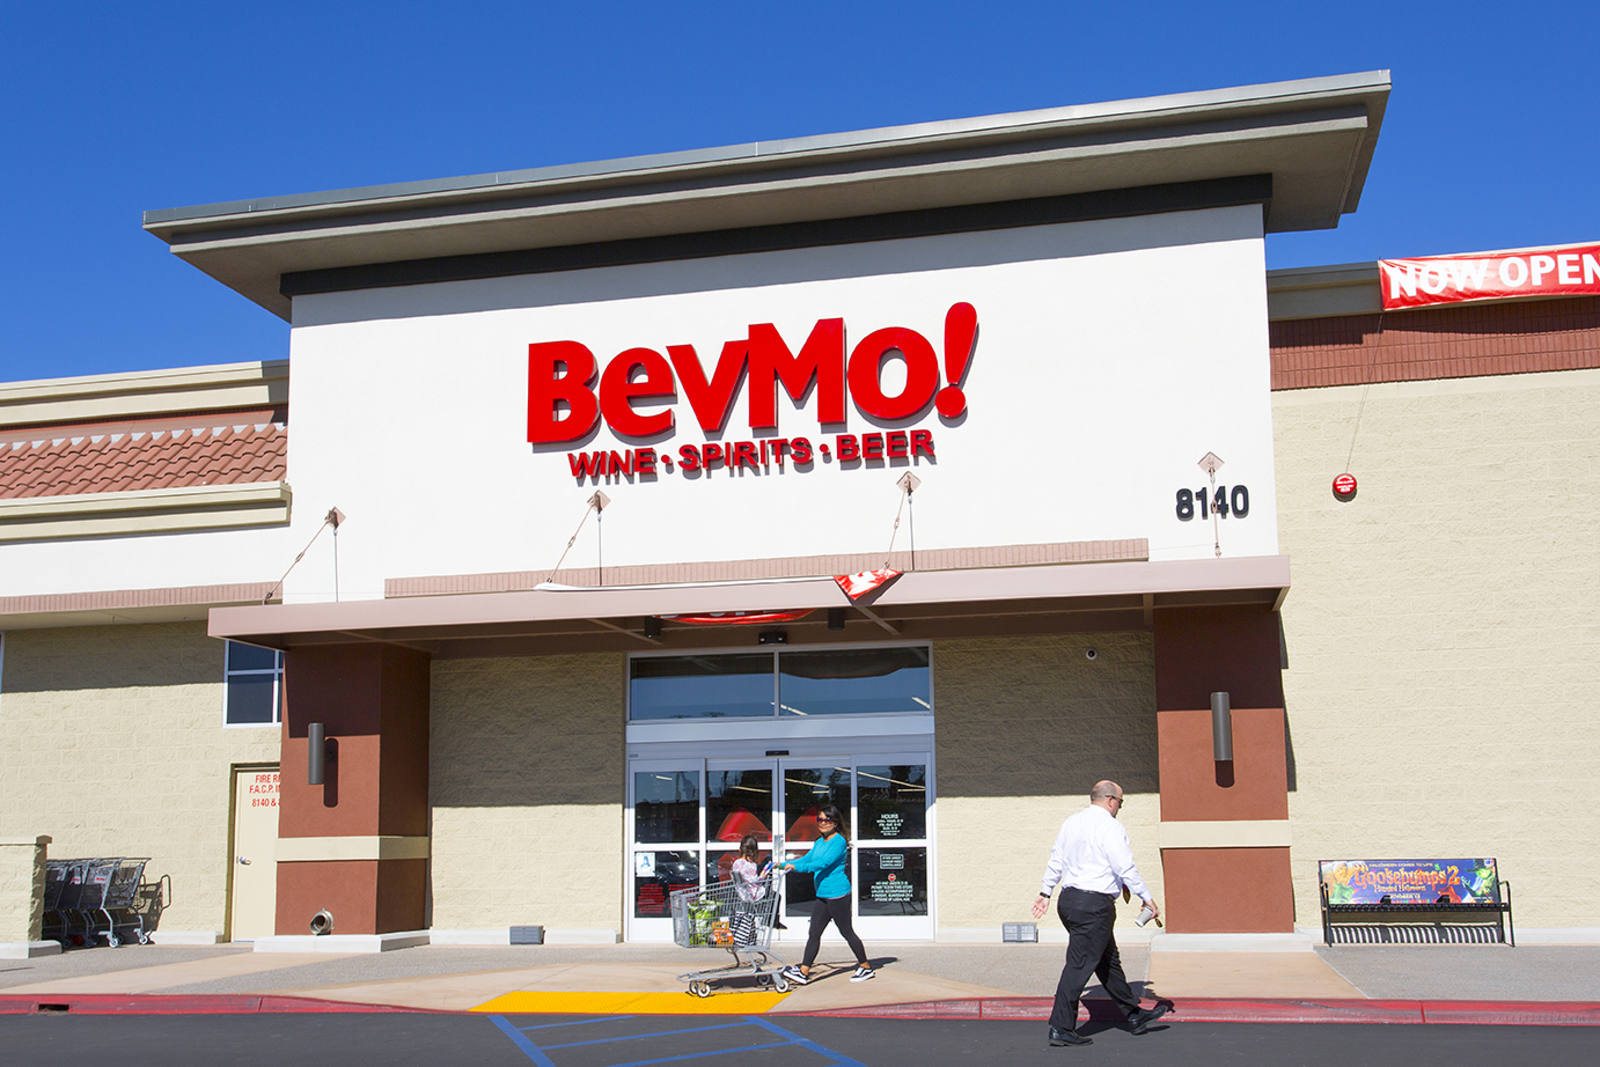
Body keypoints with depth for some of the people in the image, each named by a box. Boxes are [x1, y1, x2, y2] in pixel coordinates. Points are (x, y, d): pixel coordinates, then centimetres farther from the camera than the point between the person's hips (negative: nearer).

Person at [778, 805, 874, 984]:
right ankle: (803, 972, 0)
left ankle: (866, 968, 15)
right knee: (814, 933, 3)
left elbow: (825, 862, -23)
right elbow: (806, 859, 19)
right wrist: (784, 865, 7)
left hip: (838, 894, -8)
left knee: (847, 932, 2)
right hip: (821, 895, 8)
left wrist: (797, 867, -28)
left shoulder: (839, 841, -12)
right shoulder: (819, 842, 15)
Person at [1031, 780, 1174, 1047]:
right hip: (1095, 904, -9)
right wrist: (1147, 898, -6)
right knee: (1080, 965, -6)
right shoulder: (1110, 827, -12)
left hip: (1068, 900, 9)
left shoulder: (1071, 822, 12)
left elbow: (1056, 860, 17)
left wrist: (1045, 892, 23)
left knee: (1108, 960, 18)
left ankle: (1134, 1015, 29)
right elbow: (1126, 868, -14)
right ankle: (1061, 1028, -5)